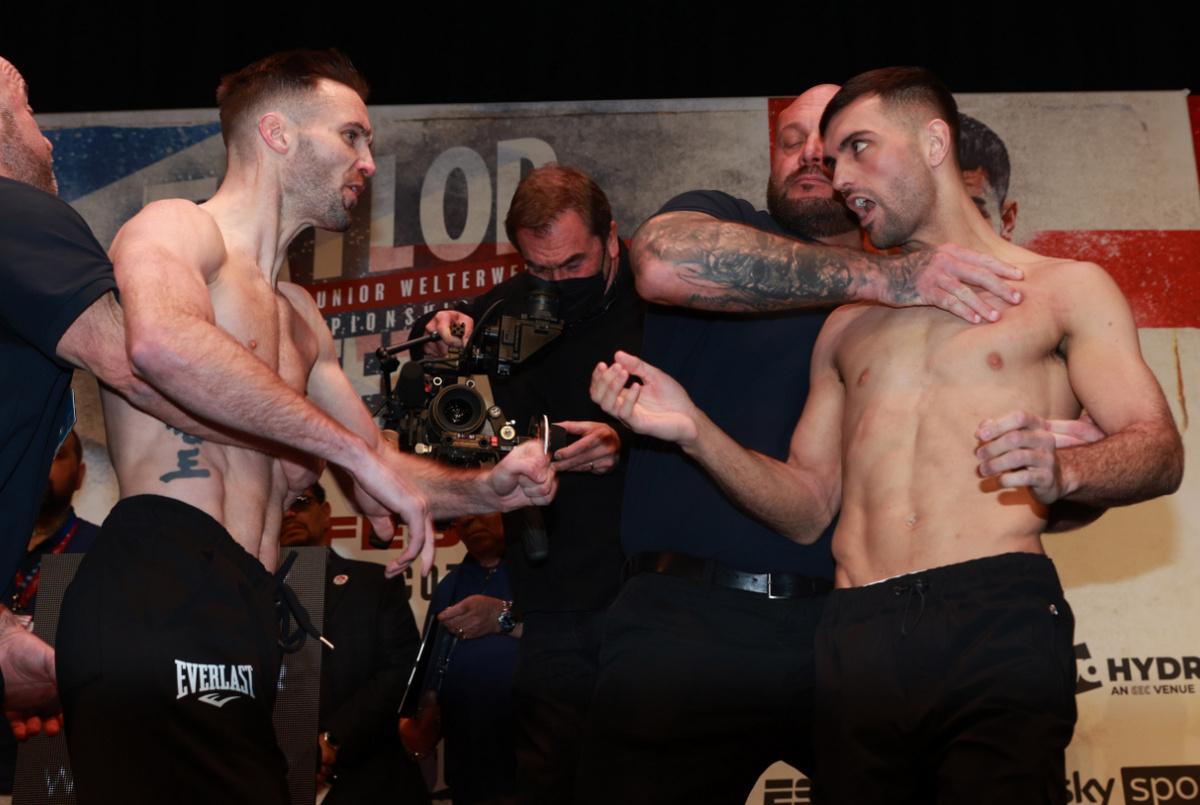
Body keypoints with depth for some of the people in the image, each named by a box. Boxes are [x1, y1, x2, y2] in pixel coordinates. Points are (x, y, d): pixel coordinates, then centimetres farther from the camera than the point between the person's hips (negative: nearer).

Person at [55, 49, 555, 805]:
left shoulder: (299, 316, 28)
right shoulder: (175, 228, 2)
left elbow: (381, 478, 30)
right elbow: (161, 340, -24)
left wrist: (485, 488, 10)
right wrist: (358, 451, -21)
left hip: (243, 623, 8)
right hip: (162, 596, -8)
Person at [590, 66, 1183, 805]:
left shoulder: (1064, 288, 13)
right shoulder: (847, 326, 25)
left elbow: (1160, 451, 2)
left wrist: (1061, 468, -20)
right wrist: (694, 430, 4)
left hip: (997, 625, -3)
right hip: (856, 641, 4)